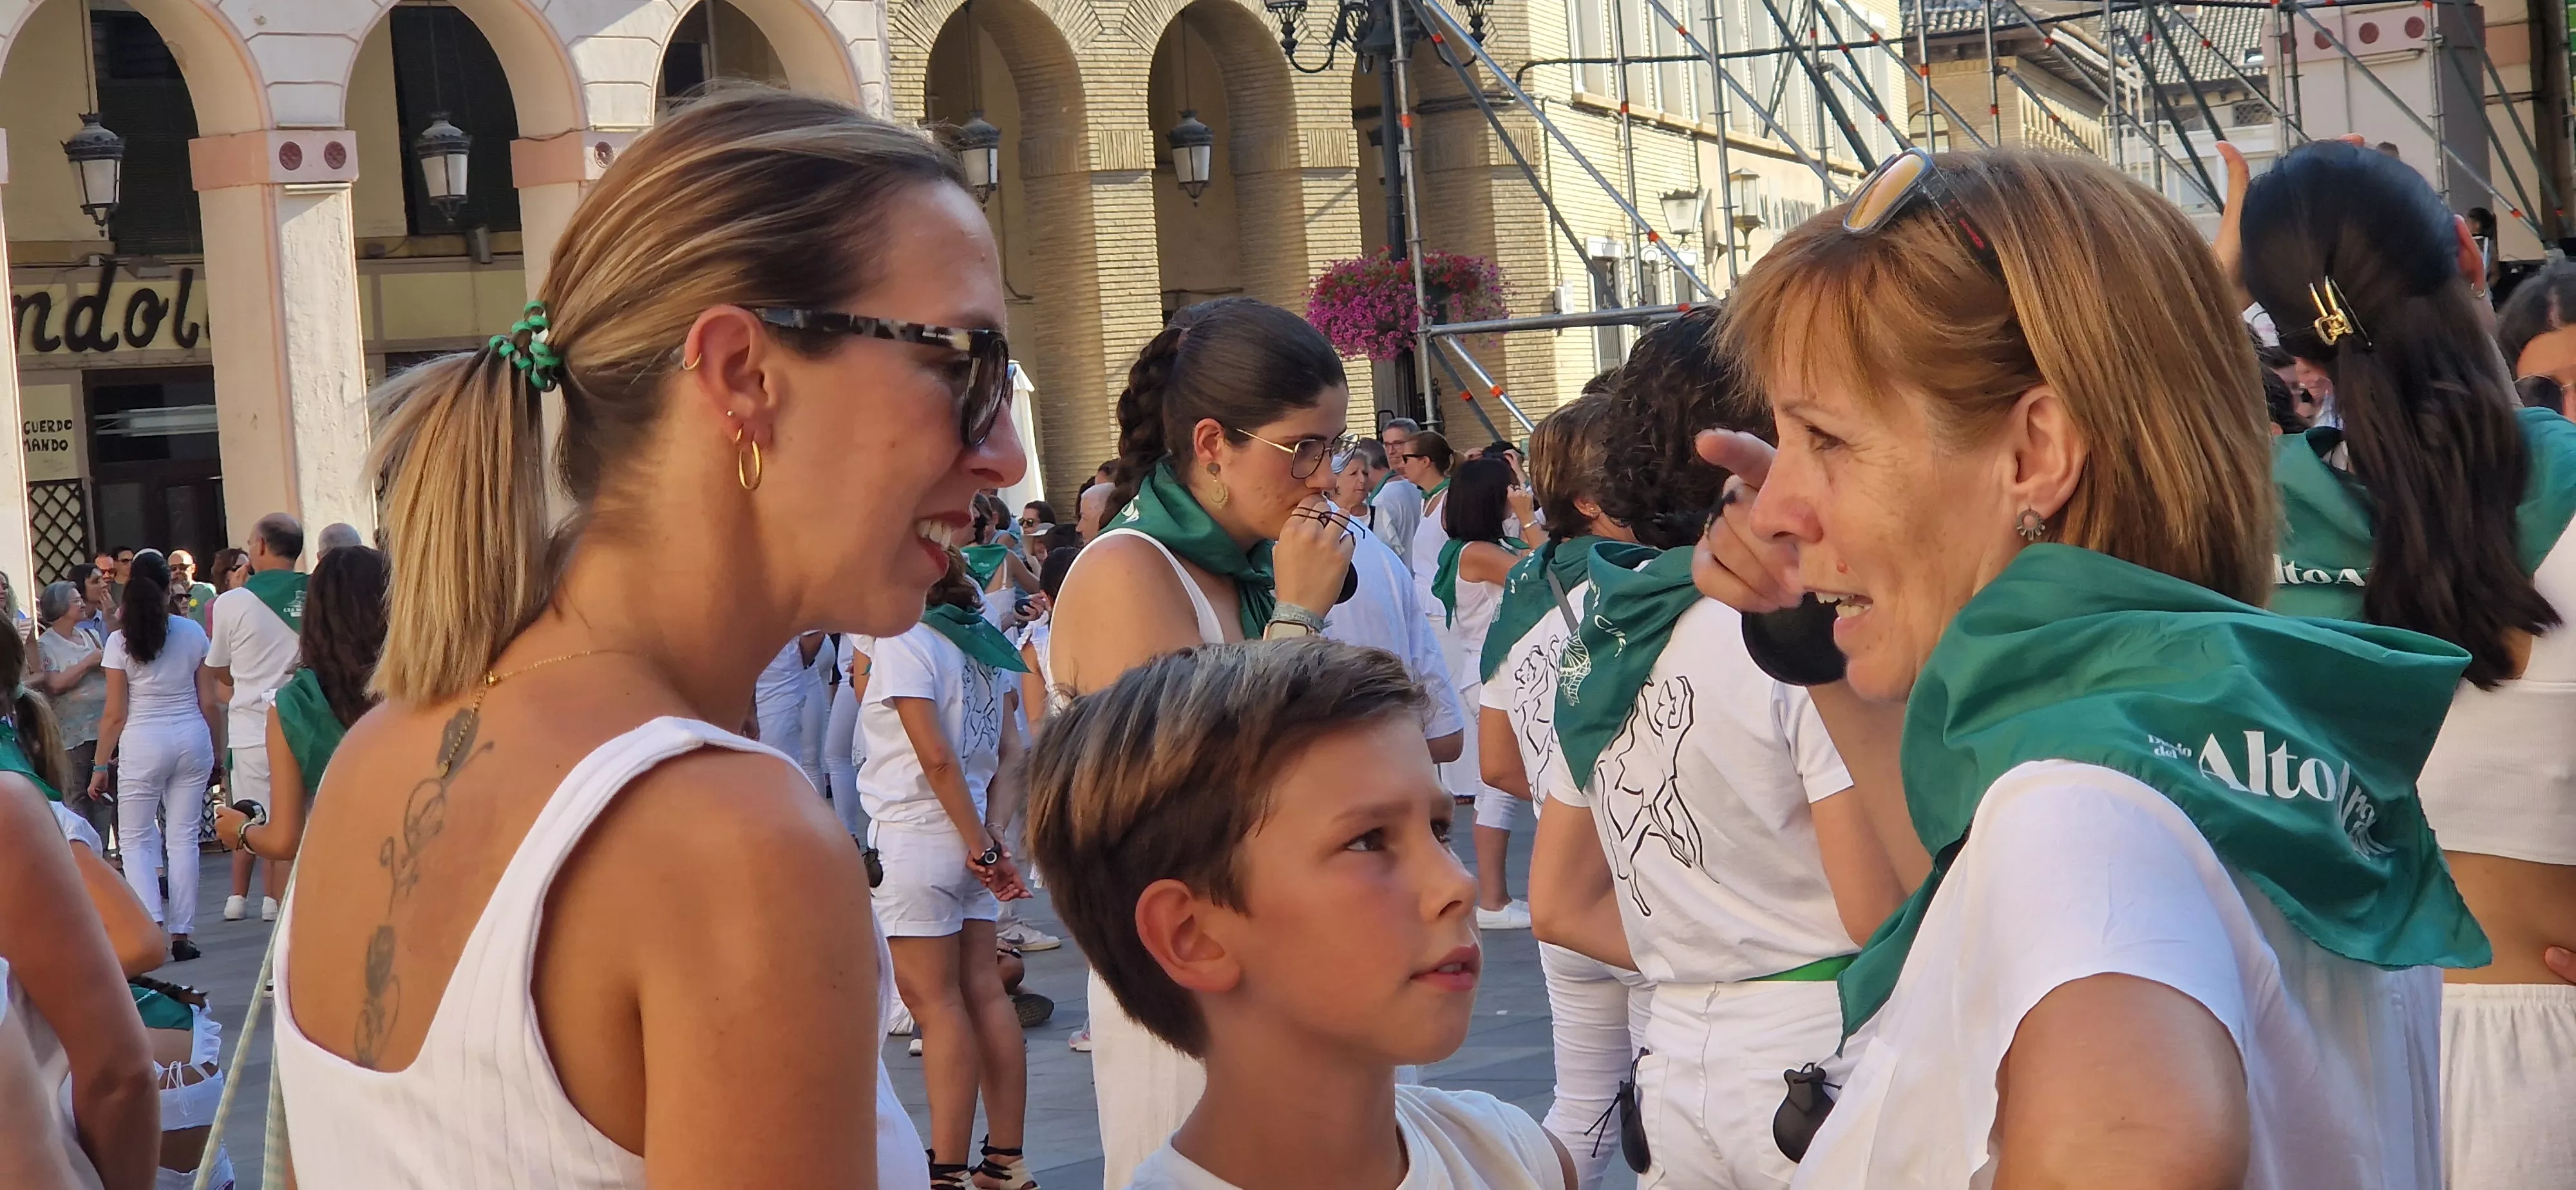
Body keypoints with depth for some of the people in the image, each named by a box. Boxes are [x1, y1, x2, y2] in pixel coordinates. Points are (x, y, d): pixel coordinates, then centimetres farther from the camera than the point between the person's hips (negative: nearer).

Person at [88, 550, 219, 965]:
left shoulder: (120, 641, -6)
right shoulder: (193, 633, 1)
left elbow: (115, 714, -5)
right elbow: (209, 701, 4)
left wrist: (101, 766, 3)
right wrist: (213, 749, 17)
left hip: (143, 743, -2)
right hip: (193, 738, 2)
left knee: (135, 838, 8)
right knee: (184, 837, 7)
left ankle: (151, 923, -11)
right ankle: (181, 934, 8)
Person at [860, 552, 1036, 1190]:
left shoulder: (903, 642, -14)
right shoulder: (983, 641, 9)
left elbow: (936, 757, -19)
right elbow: (1009, 752, 7)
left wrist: (981, 846, -13)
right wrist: (994, 834, 0)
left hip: (916, 838, -8)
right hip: (969, 837, 8)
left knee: (934, 1000, -4)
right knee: (983, 991, 11)